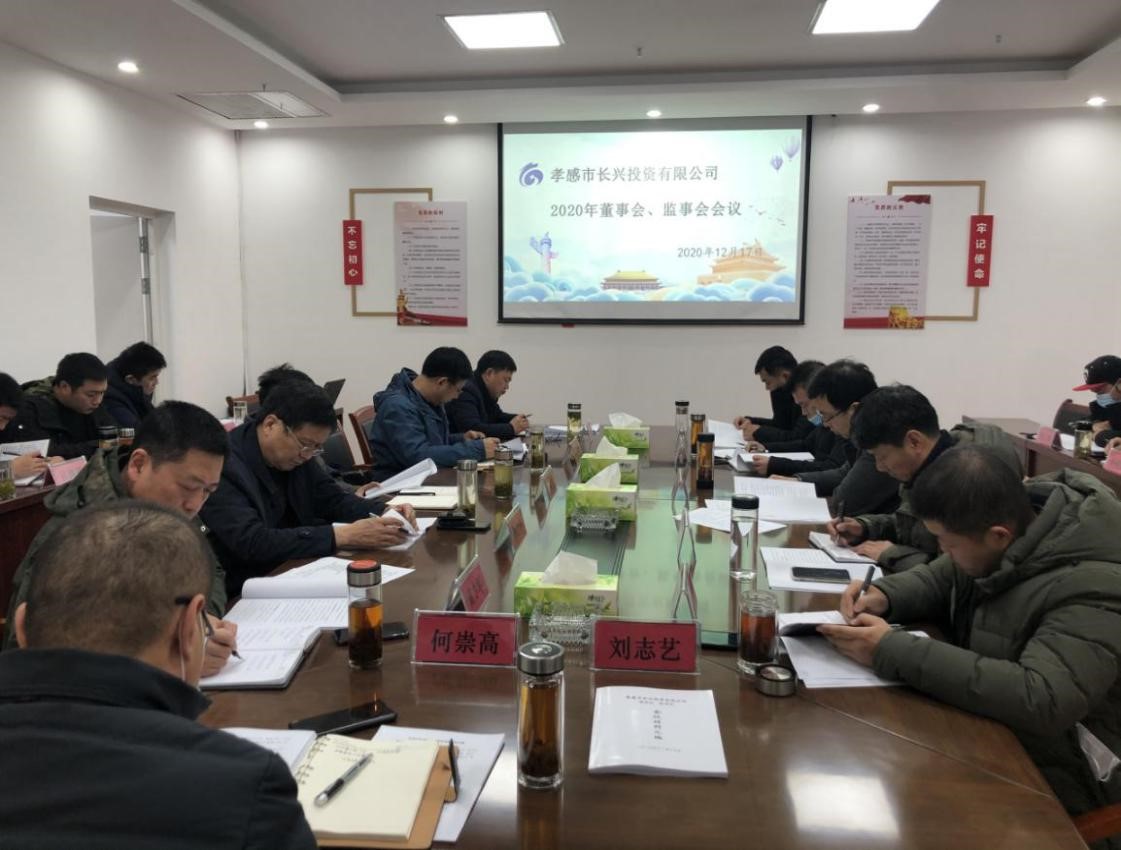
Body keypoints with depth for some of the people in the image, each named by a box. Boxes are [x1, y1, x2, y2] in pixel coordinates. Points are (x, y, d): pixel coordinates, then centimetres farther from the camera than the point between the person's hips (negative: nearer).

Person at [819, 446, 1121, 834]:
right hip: (983, 726, 7)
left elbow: (1040, 702, -40)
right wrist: (885, 594, -13)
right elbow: (939, 580, 9)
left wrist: (892, 653, -37)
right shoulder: (999, 521, -7)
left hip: (1042, 778, -7)